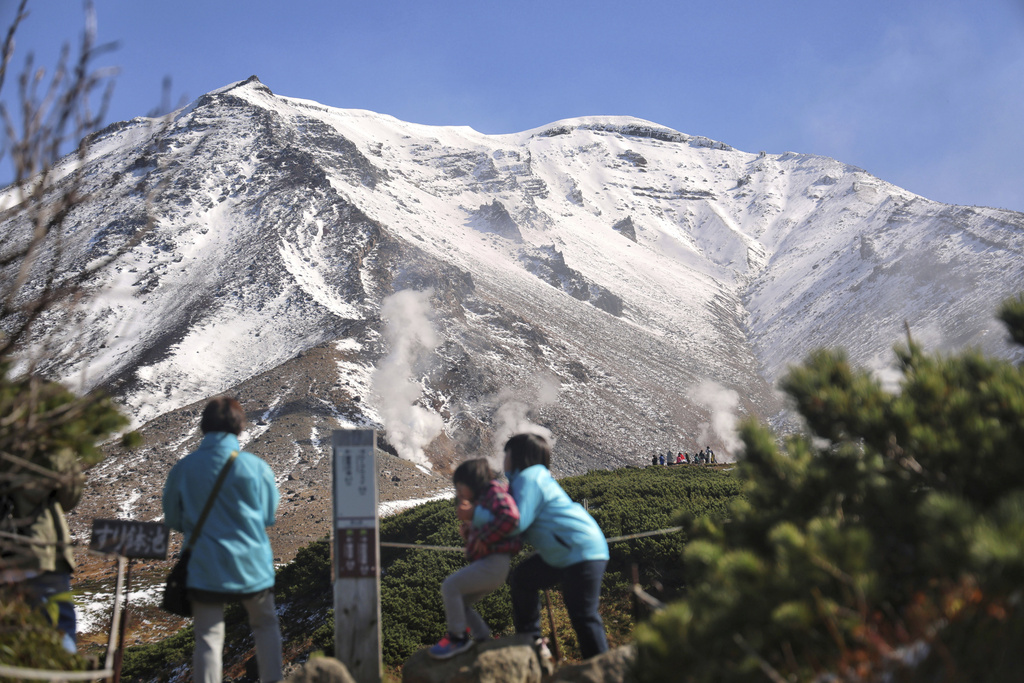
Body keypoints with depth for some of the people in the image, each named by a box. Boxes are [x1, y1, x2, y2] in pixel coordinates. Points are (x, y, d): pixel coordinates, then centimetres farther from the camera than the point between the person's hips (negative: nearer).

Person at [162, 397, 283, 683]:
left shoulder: (182, 469, -7)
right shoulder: (256, 467, -9)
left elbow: (173, 520, 4)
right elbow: (268, 516, 2)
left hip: (205, 569, 0)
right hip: (252, 566, 0)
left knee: (208, 638, 5)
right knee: (265, 625, 22)